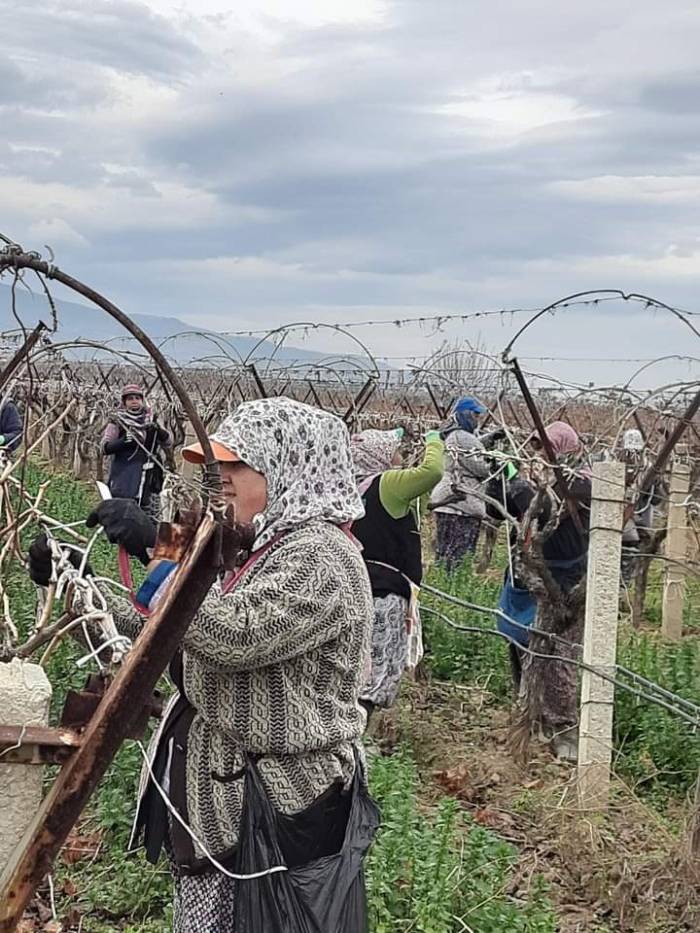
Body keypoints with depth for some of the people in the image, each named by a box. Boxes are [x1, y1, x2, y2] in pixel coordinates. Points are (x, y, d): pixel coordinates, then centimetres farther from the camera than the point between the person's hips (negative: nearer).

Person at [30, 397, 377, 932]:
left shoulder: (320, 555, -19)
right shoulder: (267, 546, 12)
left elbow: (236, 635, -31)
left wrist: (155, 551, -28)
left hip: (280, 808, -9)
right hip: (225, 794, 10)